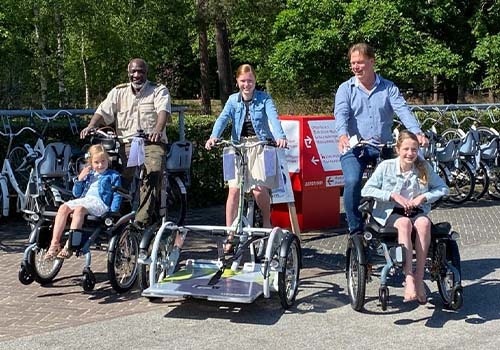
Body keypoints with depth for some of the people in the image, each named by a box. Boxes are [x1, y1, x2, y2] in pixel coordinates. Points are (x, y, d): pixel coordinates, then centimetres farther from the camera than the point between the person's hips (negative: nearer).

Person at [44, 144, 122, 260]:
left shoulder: (113, 176, 12)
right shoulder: (88, 175, 26)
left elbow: (117, 195, 4)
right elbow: (76, 193, 23)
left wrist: (113, 211, -11)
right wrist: (80, 179, 6)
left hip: (100, 202, -5)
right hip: (83, 199, 6)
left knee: (79, 209, -36)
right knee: (63, 208, -24)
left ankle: (69, 246, -41)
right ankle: (55, 243, -29)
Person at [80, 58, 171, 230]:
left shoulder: (159, 90, 7)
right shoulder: (119, 92, 17)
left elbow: (163, 111, -12)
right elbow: (103, 111, 5)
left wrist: (158, 130, -33)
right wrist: (91, 126, -16)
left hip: (151, 142, -3)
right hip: (126, 143, 3)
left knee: (153, 173, -30)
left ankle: (143, 219, -33)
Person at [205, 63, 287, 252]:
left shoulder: (264, 98, 0)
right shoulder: (233, 100, 6)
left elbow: (273, 118, -16)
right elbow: (223, 118, -9)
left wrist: (280, 136, -36)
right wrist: (213, 136, -29)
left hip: (261, 145, -2)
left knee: (259, 189, -13)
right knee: (234, 189, -7)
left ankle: (266, 222, 19)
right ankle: (229, 237, 0)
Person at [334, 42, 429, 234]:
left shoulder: (388, 88, 9)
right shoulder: (346, 89, 7)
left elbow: (403, 110, -6)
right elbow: (341, 113, -10)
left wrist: (417, 132, -25)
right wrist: (343, 135, -32)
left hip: (383, 147, 2)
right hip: (354, 148, -1)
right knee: (352, 182, -24)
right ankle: (355, 230, -11)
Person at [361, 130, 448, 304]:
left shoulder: (424, 167, 3)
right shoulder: (386, 166, -5)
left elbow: (443, 188, 7)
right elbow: (366, 190, -10)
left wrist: (423, 197, -10)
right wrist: (393, 195, -18)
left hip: (416, 210, 2)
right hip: (390, 212, -2)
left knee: (424, 223, -33)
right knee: (404, 223, -36)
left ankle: (419, 276, -29)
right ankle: (409, 278, -42)